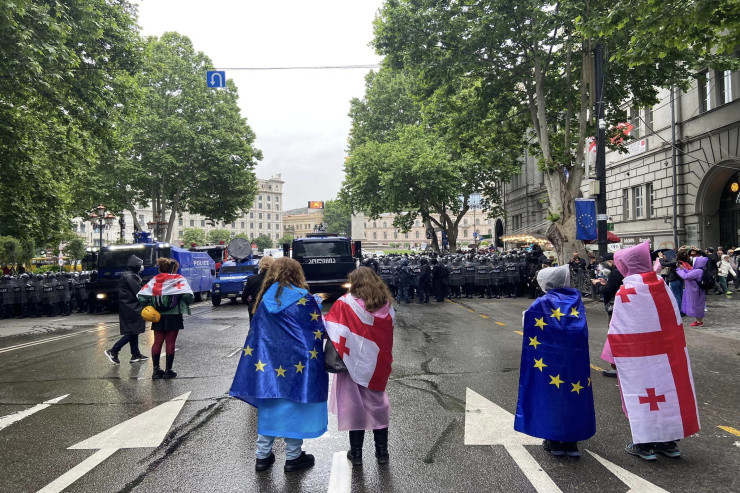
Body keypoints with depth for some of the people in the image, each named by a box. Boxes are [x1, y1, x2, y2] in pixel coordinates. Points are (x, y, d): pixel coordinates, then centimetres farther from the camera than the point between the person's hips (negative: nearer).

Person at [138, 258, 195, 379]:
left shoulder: (155, 279, 8)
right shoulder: (179, 279, -4)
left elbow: (142, 296, -3)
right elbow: (188, 295, -18)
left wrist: (147, 307, 9)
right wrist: (186, 304, 1)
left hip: (158, 316, 4)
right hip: (173, 315, -4)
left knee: (157, 342, 10)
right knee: (170, 342, 3)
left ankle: (156, 370, 12)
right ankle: (168, 370, 8)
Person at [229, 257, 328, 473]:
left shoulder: (264, 300, 2)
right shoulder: (304, 299, -11)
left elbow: (255, 334, 7)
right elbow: (318, 331, -6)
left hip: (268, 364, 4)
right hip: (297, 364, -4)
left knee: (268, 408, 15)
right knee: (294, 408, 8)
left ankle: (263, 456, 22)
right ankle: (293, 457, 19)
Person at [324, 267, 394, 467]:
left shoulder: (345, 303, -12)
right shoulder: (386, 306, -1)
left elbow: (329, 329, -12)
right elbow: (388, 336, 7)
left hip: (352, 365, -3)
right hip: (377, 367, 3)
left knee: (354, 407, 9)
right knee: (377, 405, 15)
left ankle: (356, 453, 18)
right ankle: (382, 452, 22)